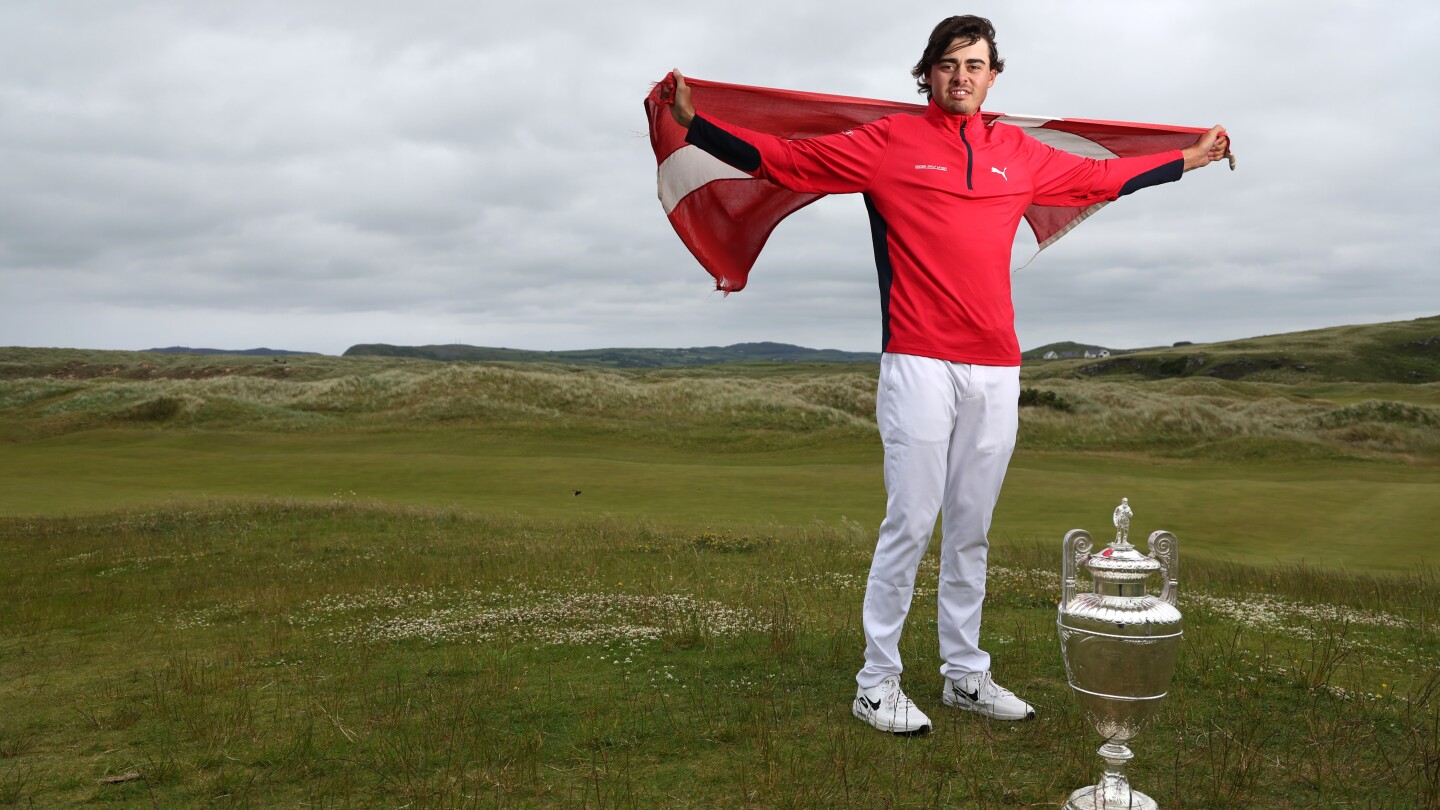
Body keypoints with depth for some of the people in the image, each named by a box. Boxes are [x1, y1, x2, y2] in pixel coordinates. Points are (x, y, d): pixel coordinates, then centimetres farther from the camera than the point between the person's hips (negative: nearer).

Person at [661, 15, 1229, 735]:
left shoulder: (1019, 154, 17)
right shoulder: (888, 142, 4)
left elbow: (1099, 177, 32)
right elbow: (782, 158, 1)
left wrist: (1189, 158, 40)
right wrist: (696, 126, -7)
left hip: (996, 368, 5)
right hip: (919, 364, -5)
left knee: (972, 531, 11)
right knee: (911, 522, -6)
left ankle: (965, 676, 23)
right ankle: (876, 684, 6)